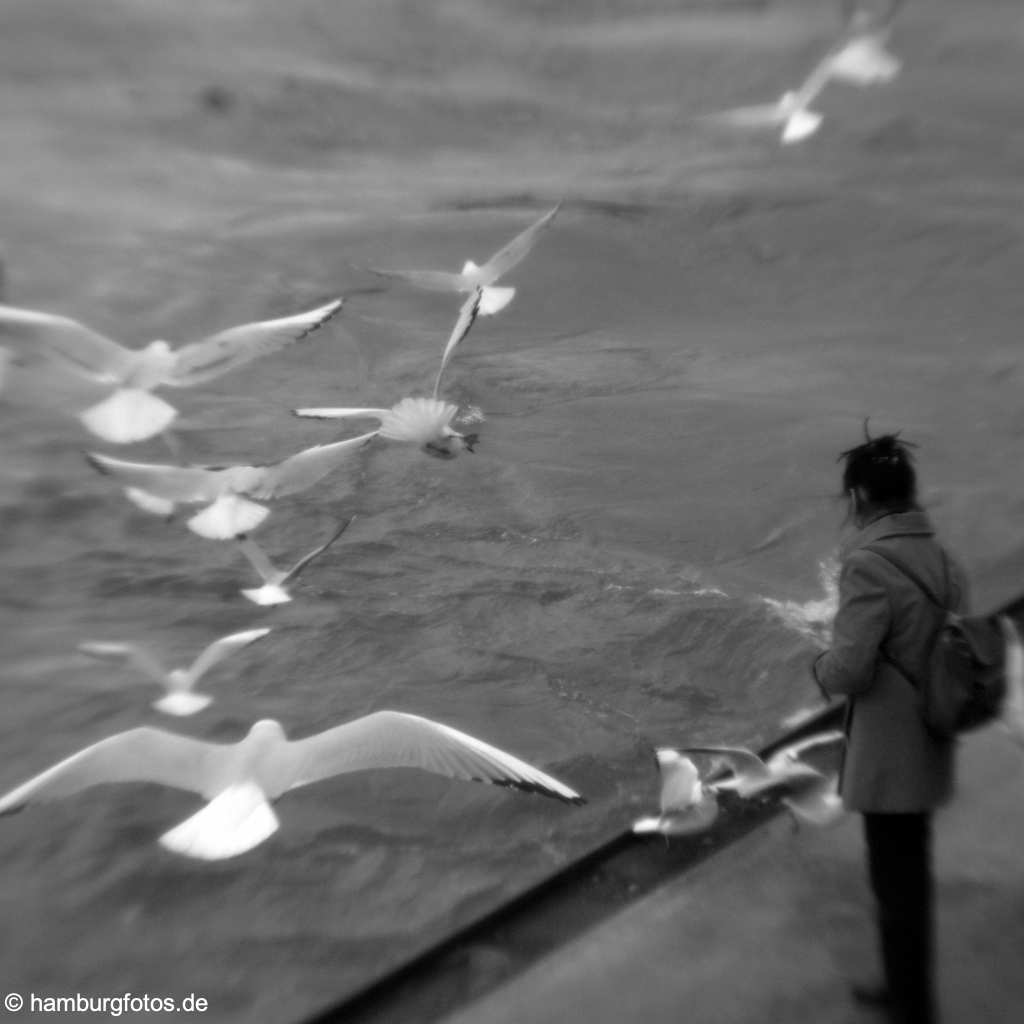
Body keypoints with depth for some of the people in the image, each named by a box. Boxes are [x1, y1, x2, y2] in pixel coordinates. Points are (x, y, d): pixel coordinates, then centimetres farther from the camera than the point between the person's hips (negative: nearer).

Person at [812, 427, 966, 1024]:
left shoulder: (869, 562, -23)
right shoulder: (946, 560, 2)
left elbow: (850, 670, -24)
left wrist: (823, 668, -4)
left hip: (888, 756, -8)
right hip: (930, 749, 8)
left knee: (898, 886, 11)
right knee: (911, 876, 25)